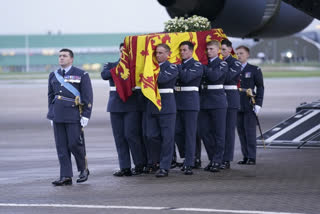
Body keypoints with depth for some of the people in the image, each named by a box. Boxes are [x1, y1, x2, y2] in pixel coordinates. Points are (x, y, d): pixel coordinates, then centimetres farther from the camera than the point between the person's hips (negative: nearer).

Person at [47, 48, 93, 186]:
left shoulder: (81, 75, 0)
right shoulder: (53, 76, 15)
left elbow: (88, 97, -2)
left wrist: (85, 116, -8)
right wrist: (51, 115, 15)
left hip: (74, 116, -5)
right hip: (58, 116, 5)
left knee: (75, 144, -7)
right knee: (61, 146, 1)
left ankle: (84, 169, 16)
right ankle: (66, 177, 3)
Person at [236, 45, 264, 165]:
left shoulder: (254, 70, 3)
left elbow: (260, 88, 2)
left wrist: (258, 103, -7)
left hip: (249, 106, -4)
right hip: (237, 106, 4)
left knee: (250, 131, -5)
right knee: (241, 131, 5)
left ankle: (252, 157, -2)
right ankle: (245, 156, 11)